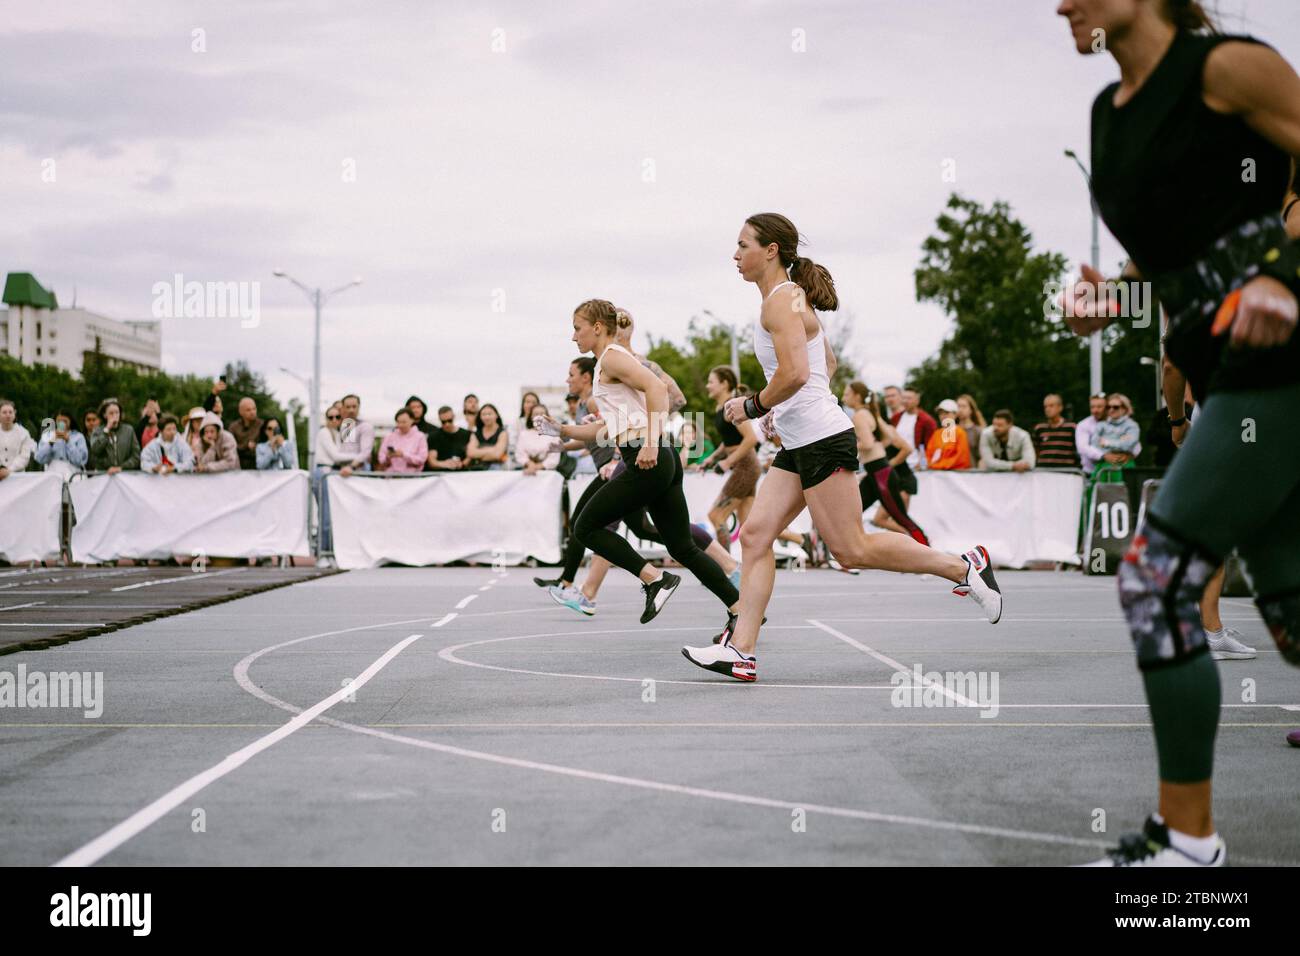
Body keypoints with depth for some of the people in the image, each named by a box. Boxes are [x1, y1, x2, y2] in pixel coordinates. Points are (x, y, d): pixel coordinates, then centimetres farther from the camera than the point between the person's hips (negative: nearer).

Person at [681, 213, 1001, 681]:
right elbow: (828, 363, 27)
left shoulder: (781, 300, -13)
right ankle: (741, 650, -2)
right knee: (755, 534, 2)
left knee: (852, 549, -6)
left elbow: (794, 374, -25)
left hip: (822, 441, -10)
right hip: (799, 445, 10)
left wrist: (752, 405, -11)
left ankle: (963, 565, 5)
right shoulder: (791, 297, 17)